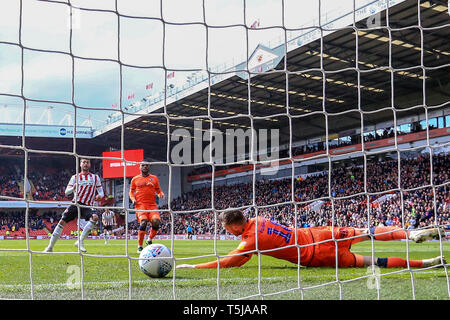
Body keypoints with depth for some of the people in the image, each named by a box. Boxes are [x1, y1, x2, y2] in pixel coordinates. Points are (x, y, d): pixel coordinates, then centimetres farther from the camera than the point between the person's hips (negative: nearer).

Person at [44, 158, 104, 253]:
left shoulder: (95, 177, 12)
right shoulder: (75, 177, 11)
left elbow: (101, 192, 15)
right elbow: (66, 192, 5)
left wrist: (99, 195, -10)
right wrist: (73, 188, -18)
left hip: (87, 206, 0)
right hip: (76, 204, 1)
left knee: (95, 217, -31)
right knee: (62, 222, -10)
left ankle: (80, 241, -27)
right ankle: (50, 247, 4)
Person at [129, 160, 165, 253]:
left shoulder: (154, 178, 16)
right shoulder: (135, 179, 13)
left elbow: (158, 191, 20)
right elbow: (131, 192, 20)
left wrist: (161, 194, -2)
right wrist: (133, 199, 0)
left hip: (152, 204, 2)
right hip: (140, 204, -2)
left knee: (156, 221, -22)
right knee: (143, 221, -24)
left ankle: (150, 239, 7)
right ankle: (139, 246, -13)